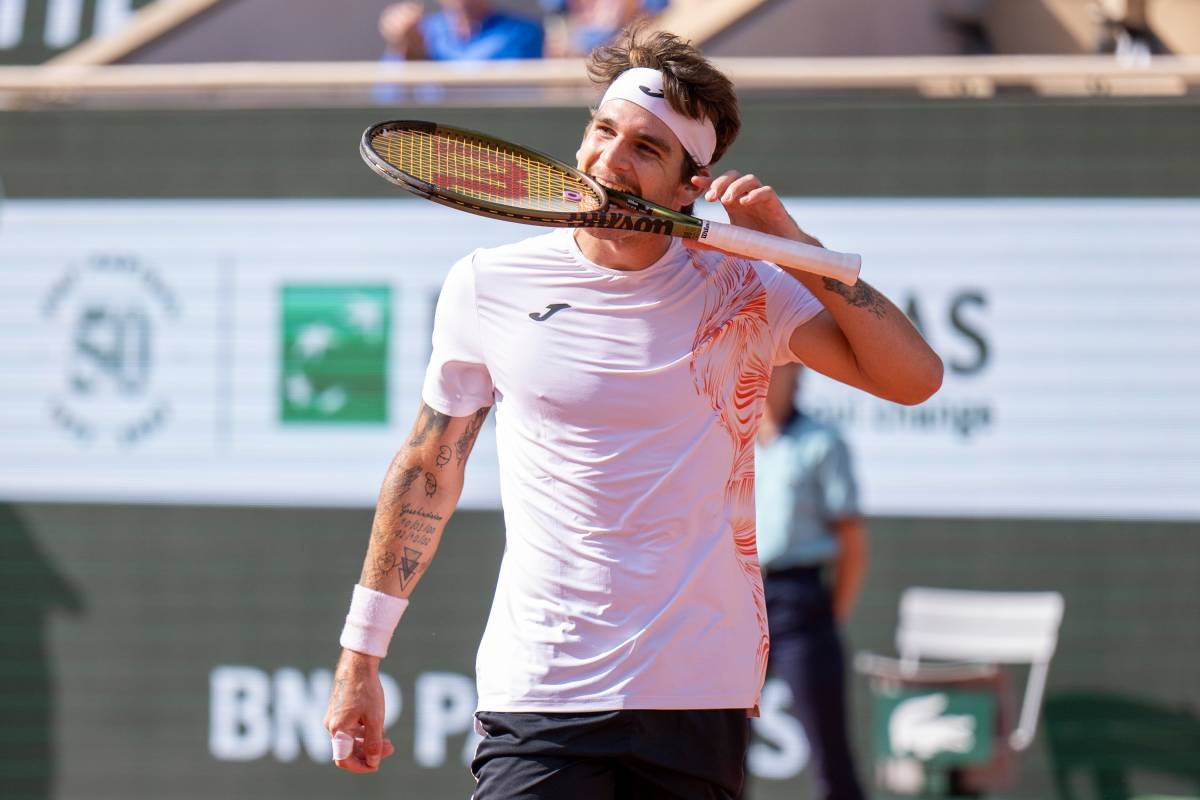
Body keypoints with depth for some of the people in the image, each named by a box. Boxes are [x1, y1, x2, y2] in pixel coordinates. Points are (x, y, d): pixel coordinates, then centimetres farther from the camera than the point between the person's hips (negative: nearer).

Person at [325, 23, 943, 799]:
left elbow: (914, 377, -6)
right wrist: (360, 655, 14)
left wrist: (794, 245, -12)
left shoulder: (741, 293, 1)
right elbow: (427, 474, 13)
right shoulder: (487, 286, 3)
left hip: (701, 702, 1)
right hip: (536, 698, 0)